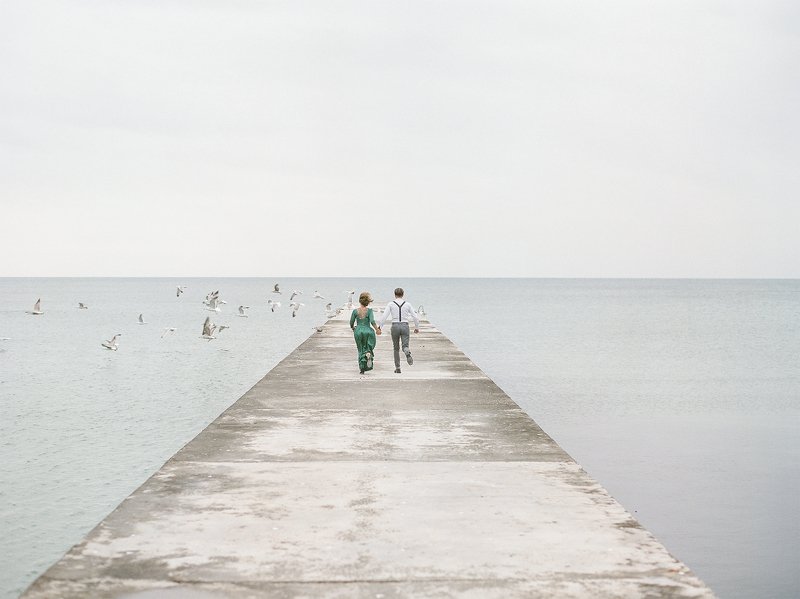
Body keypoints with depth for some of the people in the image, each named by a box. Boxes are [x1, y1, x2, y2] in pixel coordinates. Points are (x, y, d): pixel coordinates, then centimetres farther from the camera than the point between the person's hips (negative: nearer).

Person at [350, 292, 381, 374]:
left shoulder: (355, 311, 0)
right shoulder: (369, 310, -6)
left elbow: (351, 323, 4)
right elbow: (372, 321, -17)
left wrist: (353, 329, 24)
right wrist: (377, 329, -6)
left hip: (358, 331, 2)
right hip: (368, 331, -2)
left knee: (361, 350, 13)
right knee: (369, 348, 14)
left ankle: (362, 368, 4)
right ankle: (368, 354, -23)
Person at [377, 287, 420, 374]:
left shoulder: (391, 304, 0)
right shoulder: (407, 304, 4)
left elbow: (384, 316, -8)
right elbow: (415, 317, 4)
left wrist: (379, 327, -5)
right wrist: (417, 327, 18)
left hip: (395, 326, 0)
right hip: (405, 326, 0)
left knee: (396, 348, 14)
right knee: (405, 346, -2)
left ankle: (397, 368, 13)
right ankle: (408, 353, -40)